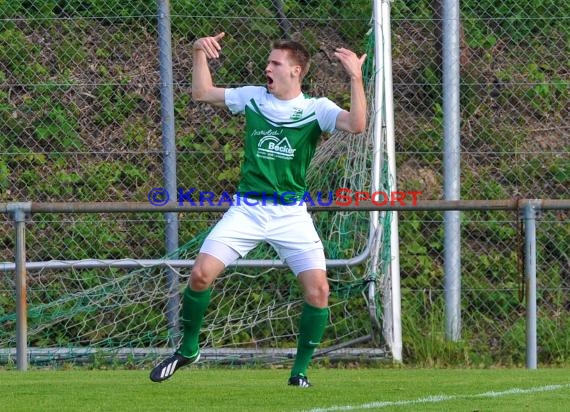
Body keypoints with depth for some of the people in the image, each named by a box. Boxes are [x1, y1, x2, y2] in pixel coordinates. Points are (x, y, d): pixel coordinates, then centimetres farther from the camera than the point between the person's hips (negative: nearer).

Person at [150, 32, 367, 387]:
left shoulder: (316, 109, -3)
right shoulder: (253, 97, 6)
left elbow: (357, 125, -19)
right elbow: (202, 93, 17)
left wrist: (356, 77, -27)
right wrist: (200, 53, 6)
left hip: (291, 214, -2)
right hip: (247, 208, 2)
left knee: (318, 289, -15)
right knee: (201, 274, -10)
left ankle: (300, 371, 1)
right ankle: (188, 349, 13)